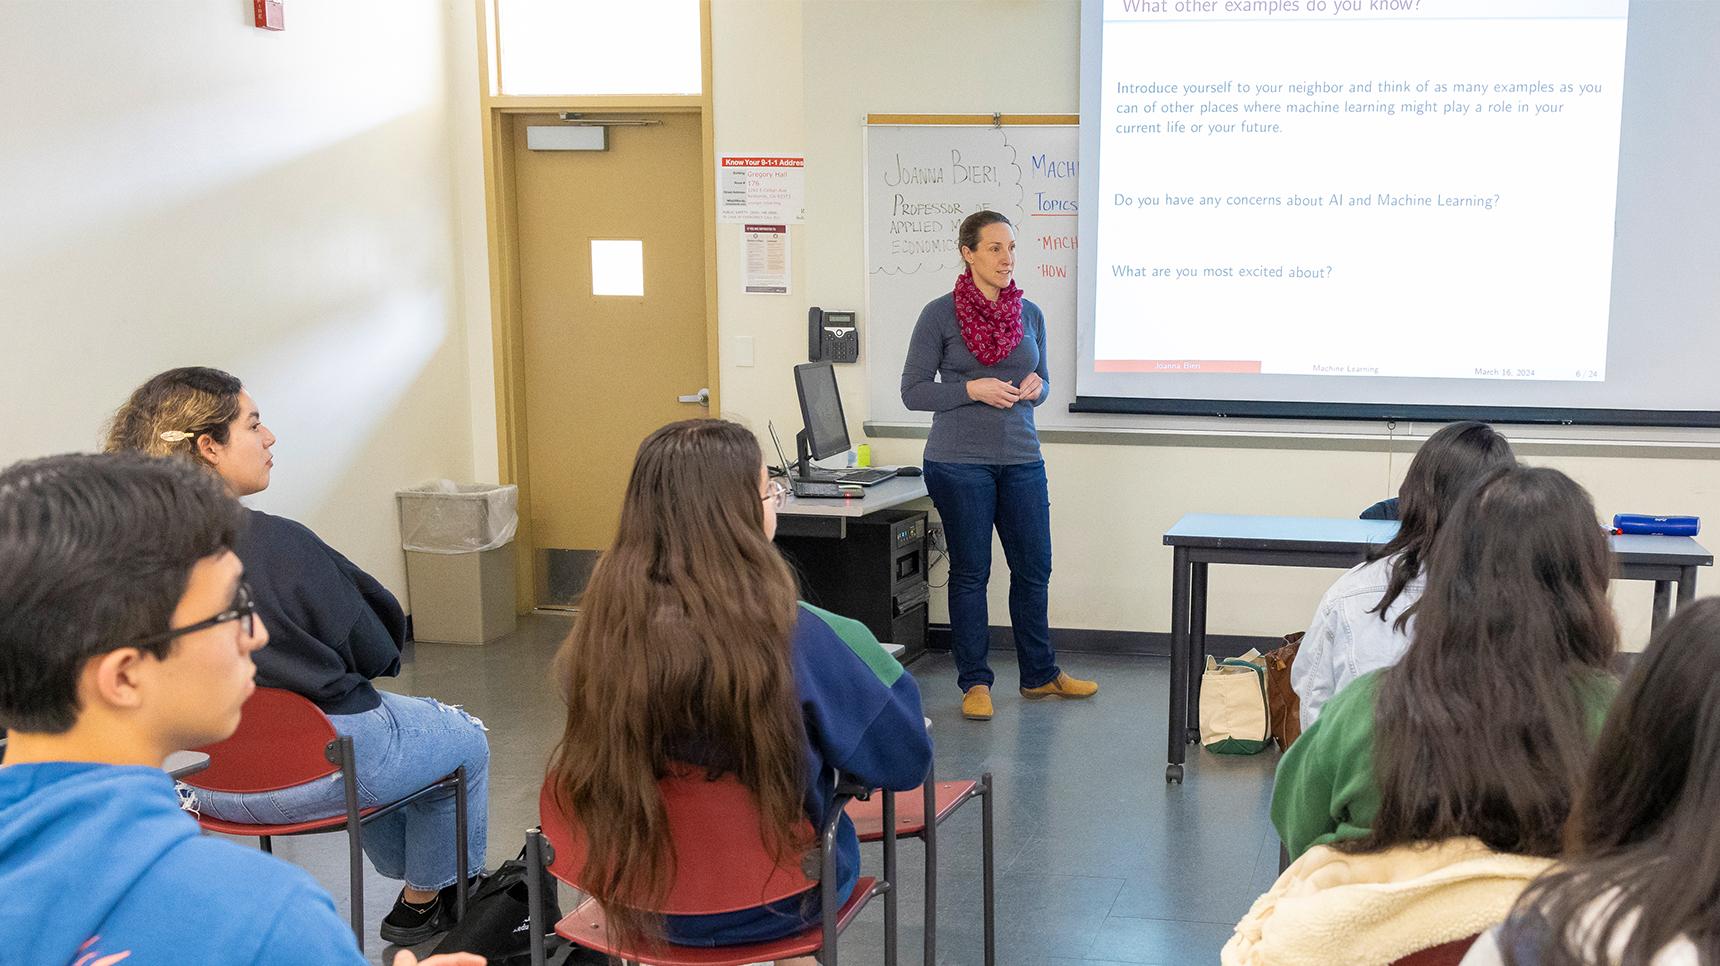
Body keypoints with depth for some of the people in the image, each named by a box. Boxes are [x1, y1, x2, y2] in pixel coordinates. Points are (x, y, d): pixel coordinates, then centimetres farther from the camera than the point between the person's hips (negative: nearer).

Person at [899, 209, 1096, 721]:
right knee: (970, 572, 5)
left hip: (1021, 459, 4)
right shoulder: (940, 314, -6)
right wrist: (973, 390, -17)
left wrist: (1034, 387, -5)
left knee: (1034, 567, 10)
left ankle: (1039, 674, 26)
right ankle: (975, 683, 16)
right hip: (959, 462, -4)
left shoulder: (1029, 313, 8)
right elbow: (913, 391, -5)